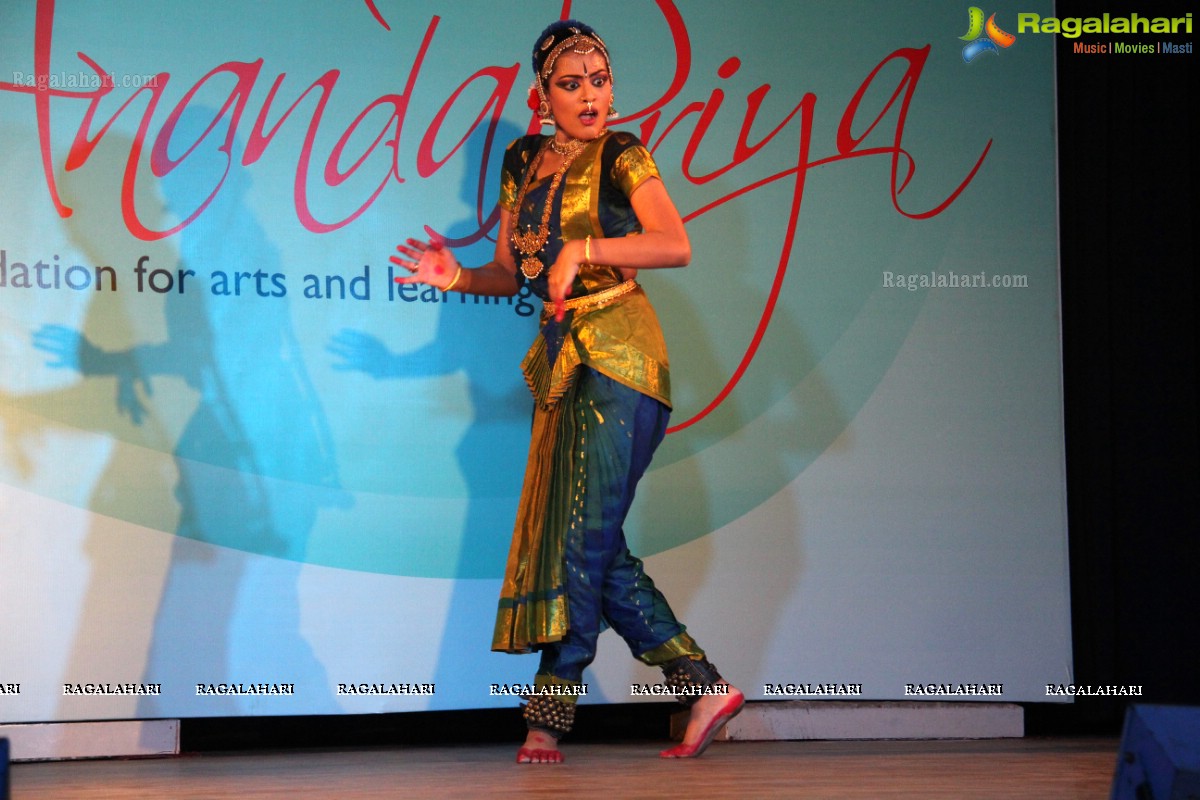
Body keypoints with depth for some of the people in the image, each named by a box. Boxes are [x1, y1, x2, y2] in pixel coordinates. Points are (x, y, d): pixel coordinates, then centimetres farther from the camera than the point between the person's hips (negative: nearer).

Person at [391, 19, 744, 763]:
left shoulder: (621, 158, -5)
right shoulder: (525, 163, 14)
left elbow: (676, 246, -20)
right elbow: (511, 273, 18)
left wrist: (584, 248, -27)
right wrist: (459, 277, -1)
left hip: (617, 361, -7)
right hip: (565, 363, 8)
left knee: (583, 540, -8)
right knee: (596, 549, 6)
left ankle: (549, 717, -3)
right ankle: (704, 687, 12)